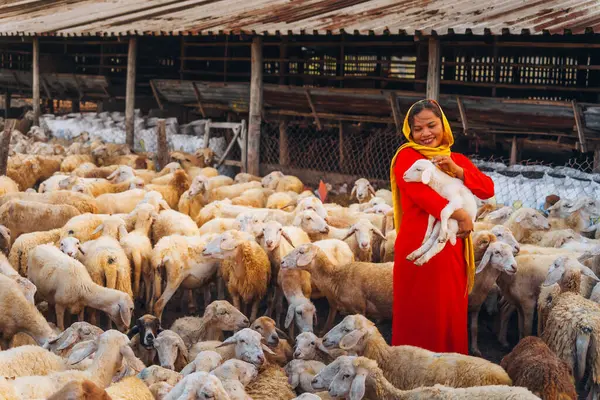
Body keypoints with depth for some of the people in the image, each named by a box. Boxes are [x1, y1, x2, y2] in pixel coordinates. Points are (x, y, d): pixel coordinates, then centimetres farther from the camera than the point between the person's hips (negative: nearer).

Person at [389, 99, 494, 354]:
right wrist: (459, 216, -25)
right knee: (418, 315, 0)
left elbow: (488, 189, 2)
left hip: (452, 248, 5)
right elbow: (421, 193, -19)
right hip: (418, 247, -5)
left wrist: (456, 170, -12)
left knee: (452, 314, 9)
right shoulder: (407, 156, -2)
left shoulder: (457, 159, 15)